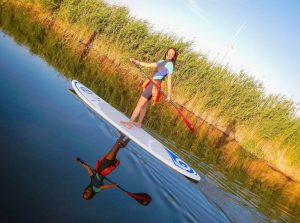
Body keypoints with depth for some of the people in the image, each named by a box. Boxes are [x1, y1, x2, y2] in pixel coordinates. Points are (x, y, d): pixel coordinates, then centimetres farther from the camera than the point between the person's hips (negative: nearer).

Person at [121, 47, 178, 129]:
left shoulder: (170, 64, -8)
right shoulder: (162, 61, 17)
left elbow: (169, 79, -15)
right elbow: (148, 65, 20)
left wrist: (169, 94, -21)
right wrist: (136, 61, 14)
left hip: (155, 85, -9)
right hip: (151, 83, 9)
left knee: (139, 104, -7)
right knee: (143, 105, 18)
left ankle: (129, 123, -2)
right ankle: (139, 123, 31)